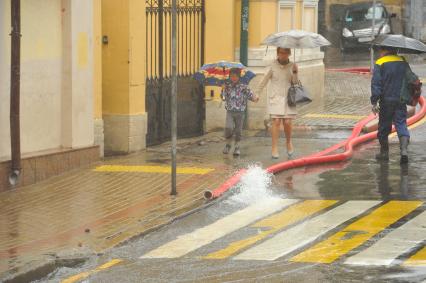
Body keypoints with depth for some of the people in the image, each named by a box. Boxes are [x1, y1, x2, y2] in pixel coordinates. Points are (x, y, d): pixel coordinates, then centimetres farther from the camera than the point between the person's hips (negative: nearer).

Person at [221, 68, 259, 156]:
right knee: (228, 127, -17)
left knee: (238, 131, 4)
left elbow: (250, 94, -8)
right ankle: (228, 144, 6)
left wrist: (255, 99, -29)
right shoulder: (227, 86, 3)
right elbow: (223, 97, 7)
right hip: (230, 111, 0)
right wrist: (223, 90, -11)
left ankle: (237, 147, 22)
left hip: (240, 112, 0)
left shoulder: (243, 87, -3)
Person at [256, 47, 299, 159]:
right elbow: (264, 80, 7)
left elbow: (295, 83, 2)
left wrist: (295, 73, -14)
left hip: (288, 98, 1)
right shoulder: (273, 66, -2)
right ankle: (274, 148, -3)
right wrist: (257, 93, 11)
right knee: (276, 121, -8)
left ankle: (288, 142, 22)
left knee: (288, 122, -5)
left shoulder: (292, 66, 4)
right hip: (275, 97, -1)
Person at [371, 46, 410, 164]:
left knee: (384, 126, 9)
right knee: (401, 124, 1)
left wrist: (374, 102, -13)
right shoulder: (403, 62, 8)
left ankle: (384, 153, 17)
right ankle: (404, 150, -19)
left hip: (386, 100, -3)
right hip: (401, 100, 3)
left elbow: (376, 83, -13)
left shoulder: (380, 64, -7)